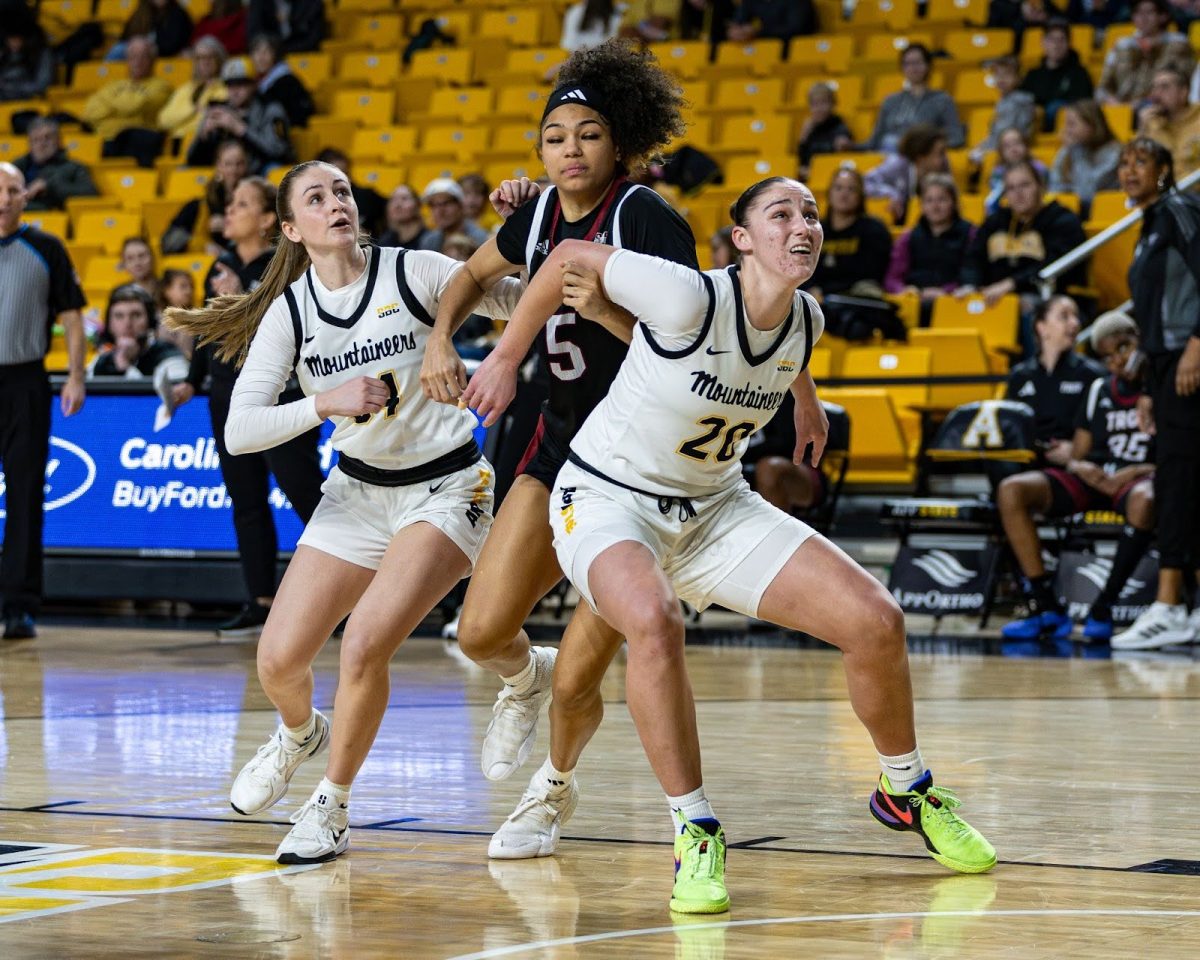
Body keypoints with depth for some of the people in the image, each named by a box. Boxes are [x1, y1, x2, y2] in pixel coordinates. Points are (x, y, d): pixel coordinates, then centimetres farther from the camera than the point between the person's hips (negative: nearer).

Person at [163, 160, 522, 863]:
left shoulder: (414, 272, -12)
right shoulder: (288, 313, -6)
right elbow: (239, 431, -14)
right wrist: (327, 402, -29)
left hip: (447, 486, -4)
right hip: (358, 490, 4)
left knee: (365, 644, -23)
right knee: (279, 660, -1)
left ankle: (333, 805, 0)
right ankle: (301, 734, 38)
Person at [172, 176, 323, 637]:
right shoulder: (222, 266, 11)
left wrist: (240, 300, -24)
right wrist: (192, 382, 15)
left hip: (281, 398, -7)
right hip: (229, 399, 7)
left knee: (305, 494, -7)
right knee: (246, 503, 7)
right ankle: (261, 603, 11)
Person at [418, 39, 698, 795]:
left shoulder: (647, 218, -18)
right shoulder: (541, 214, 2)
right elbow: (476, 273, 24)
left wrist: (608, 310, -36)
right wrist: (440, 341, 6)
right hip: (562, 443, 6)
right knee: (482, 632, -3)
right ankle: (525, 679, 34)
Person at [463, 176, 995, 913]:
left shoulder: (806, 320, -6)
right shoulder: (690, 298, -25)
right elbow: (570, 258, -13)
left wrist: (807, 403, 39)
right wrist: (505, 361, -4)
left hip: (716, 507, 6)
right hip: (608, 499, -6)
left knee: (877, 621, -8)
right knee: (653, 621, -39)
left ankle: (906, 791, 20)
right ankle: (696, 834, -22)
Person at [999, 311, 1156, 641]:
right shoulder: (1099, 390, 17)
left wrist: (1139, 472, -19)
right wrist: (1080, 467, -8)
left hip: (1136, 480, -5)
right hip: (1095, 479, 5)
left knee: (1144, 499, -44)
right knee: (1011, 490, -19)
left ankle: (1103, 608, -34)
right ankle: (1047, 610, -25)